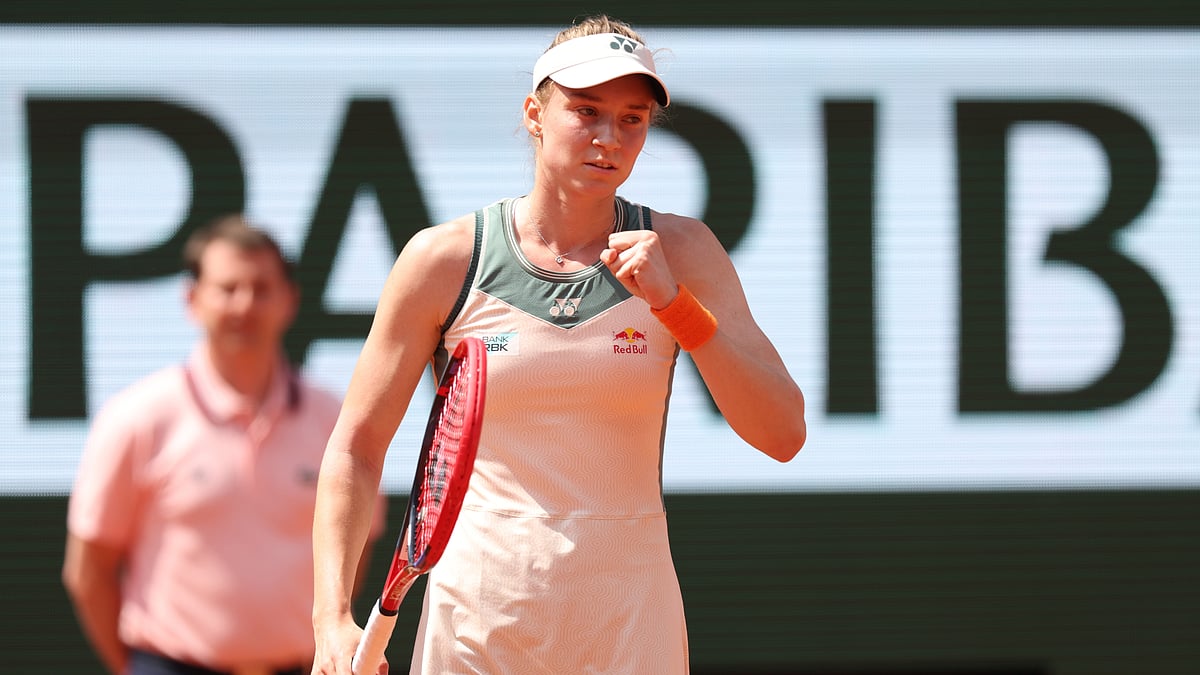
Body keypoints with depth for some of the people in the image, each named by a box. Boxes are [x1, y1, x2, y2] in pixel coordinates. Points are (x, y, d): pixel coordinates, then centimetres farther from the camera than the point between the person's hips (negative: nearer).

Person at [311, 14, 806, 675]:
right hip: (476, 616, -1)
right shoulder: (444, 259, -2)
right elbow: (356, 446, 2)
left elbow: (783, 434, -6)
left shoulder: (678, 252, 1)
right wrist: (333, 617, -10)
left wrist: (673, 301, -17)